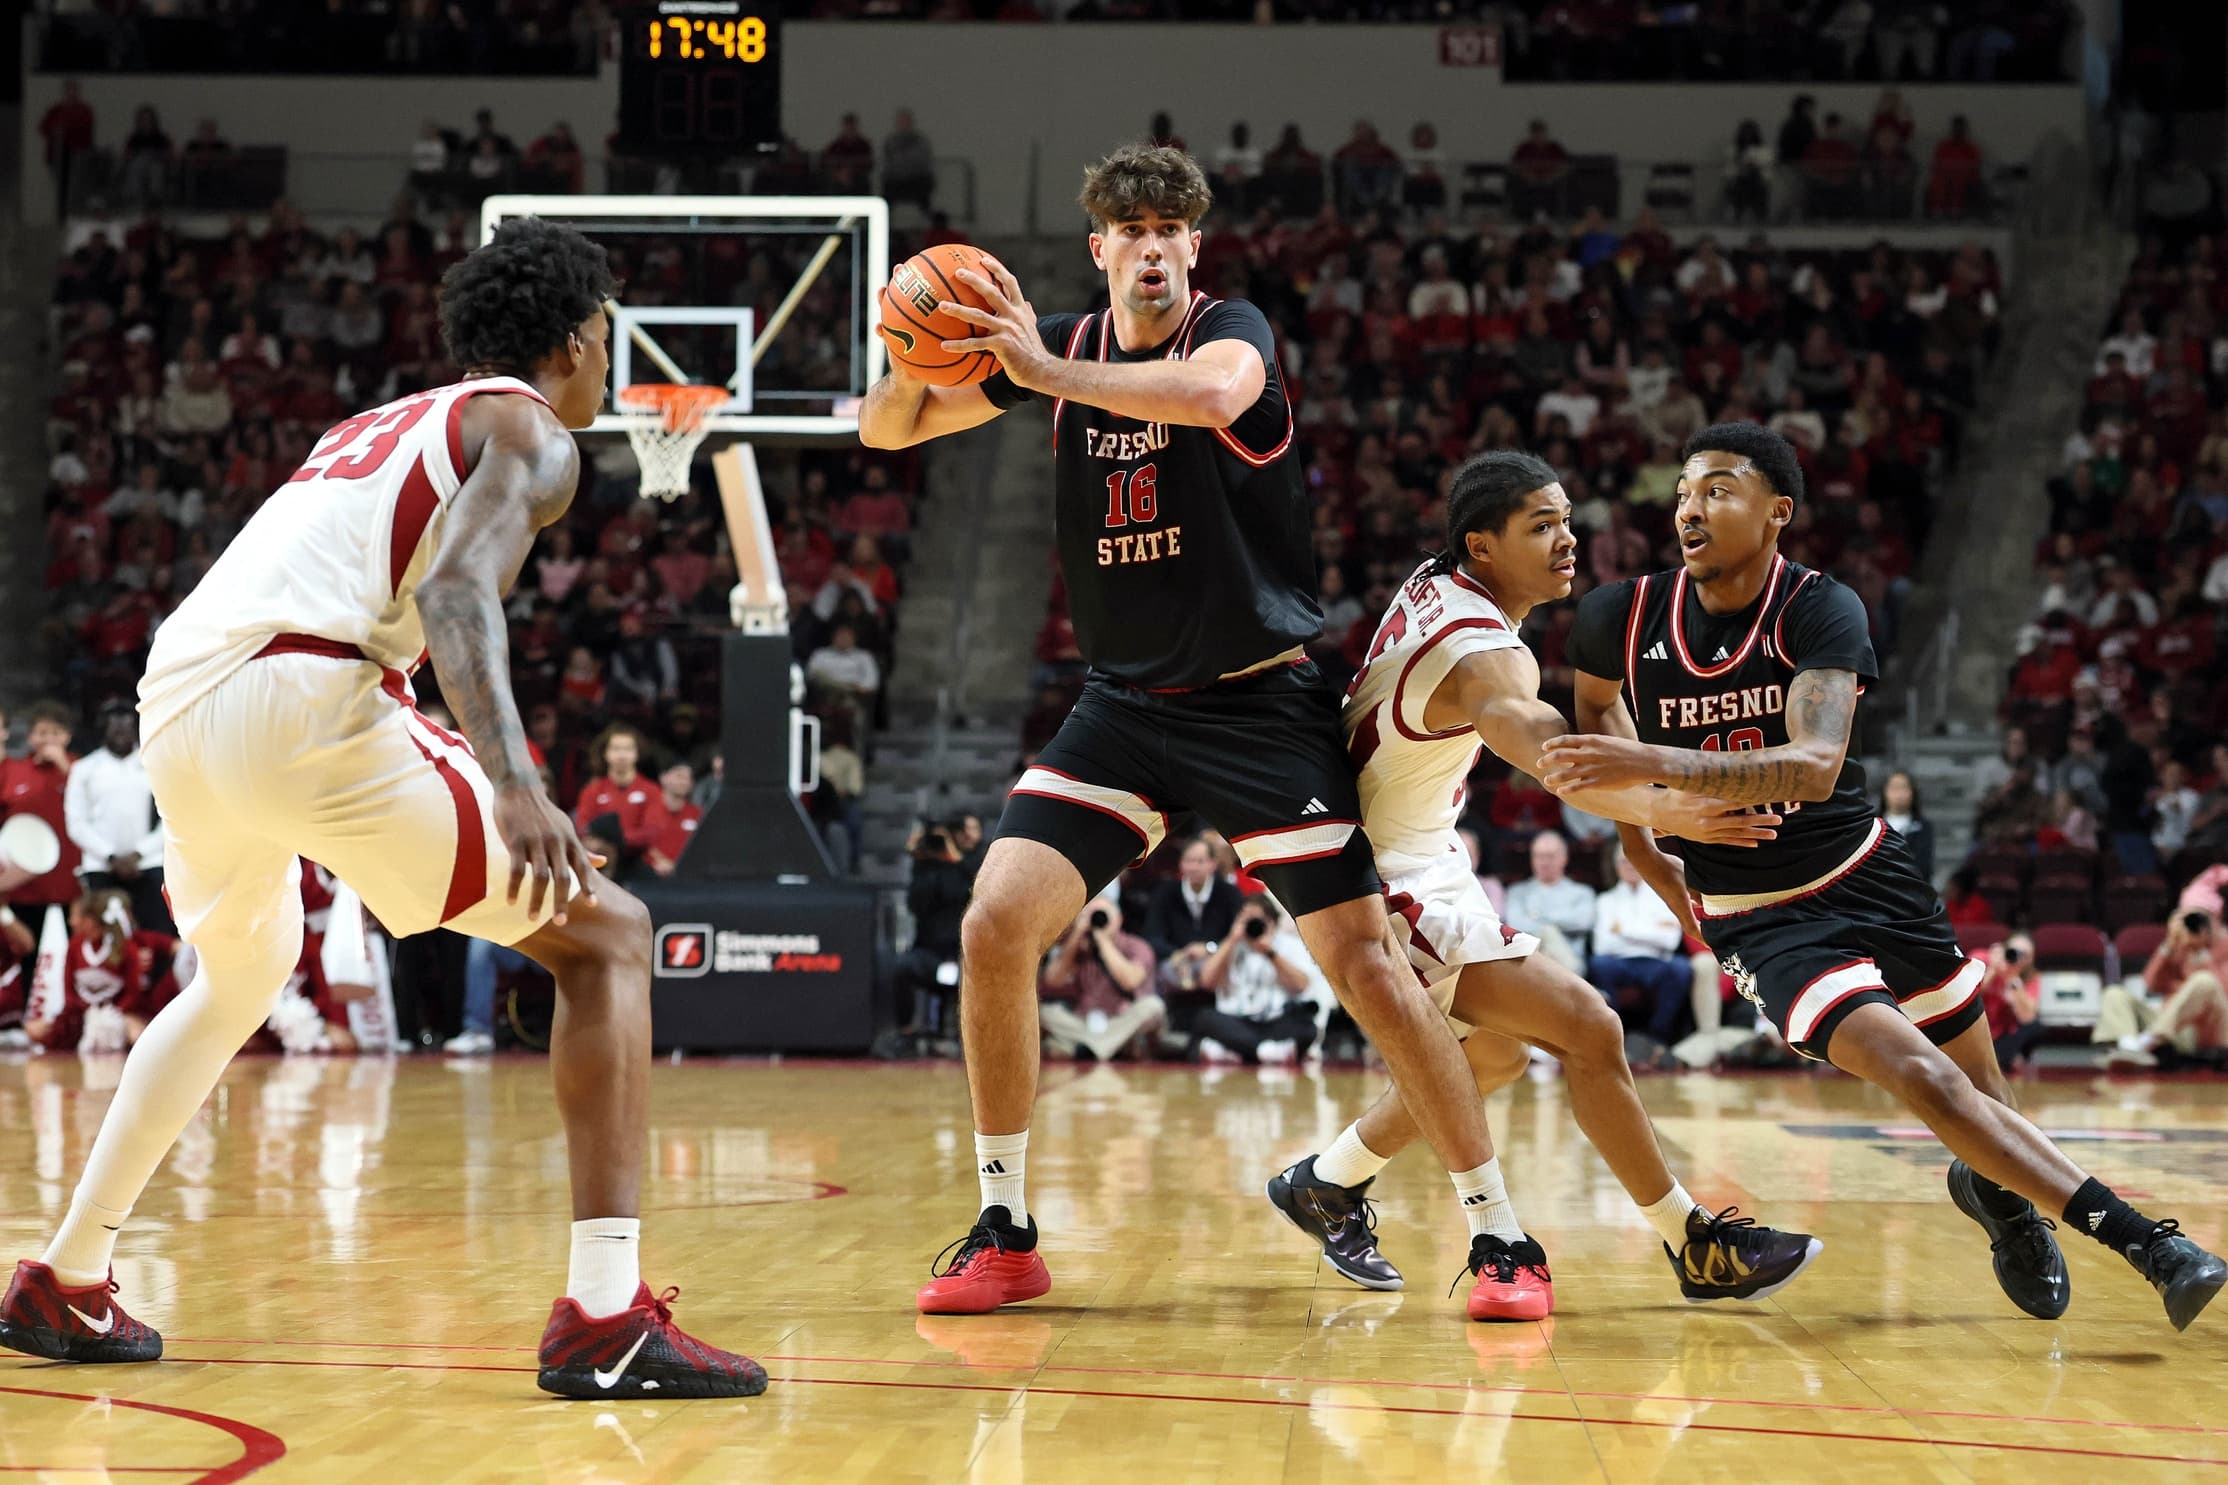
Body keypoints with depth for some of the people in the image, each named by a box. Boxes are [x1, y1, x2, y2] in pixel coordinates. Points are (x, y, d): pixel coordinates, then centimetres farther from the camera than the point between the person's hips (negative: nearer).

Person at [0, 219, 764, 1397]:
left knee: (239, 979, 35)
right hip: (299, 700, -8)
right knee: (603, 937, -1)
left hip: (177, 705, 8)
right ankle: (606, 1322, -13)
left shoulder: (373, 428, 32)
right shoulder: (529, 433, 7)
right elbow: (457, 589, -14)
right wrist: (515, 786, -27)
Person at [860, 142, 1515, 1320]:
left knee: (1361, 959, -10)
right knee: (994, 928, -10)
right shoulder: (1061, 344, 5)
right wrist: (911, 366, -17)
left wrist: (1048, 371, -36)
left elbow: (1213, 393, -34)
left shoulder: (1232, 330, -8)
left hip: (1261, 704, -4)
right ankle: (1004, 1234, 3)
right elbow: (886, 430, 6)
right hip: (1124, 705, 4)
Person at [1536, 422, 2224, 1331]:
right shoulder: (1621, 619, -9)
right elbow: (1596, 703, 17)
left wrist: (1661, 764, -43)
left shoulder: (1821, 610, -16)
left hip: (1867, 877, 1)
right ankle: (2141, 1239, -20)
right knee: (1917, 1074, -22)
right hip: (1759, 918, -1)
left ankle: (1996, 1190, 49)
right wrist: (1638, 825, 13)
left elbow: (1816, 766, -33)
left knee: (1983, 1094, 11)